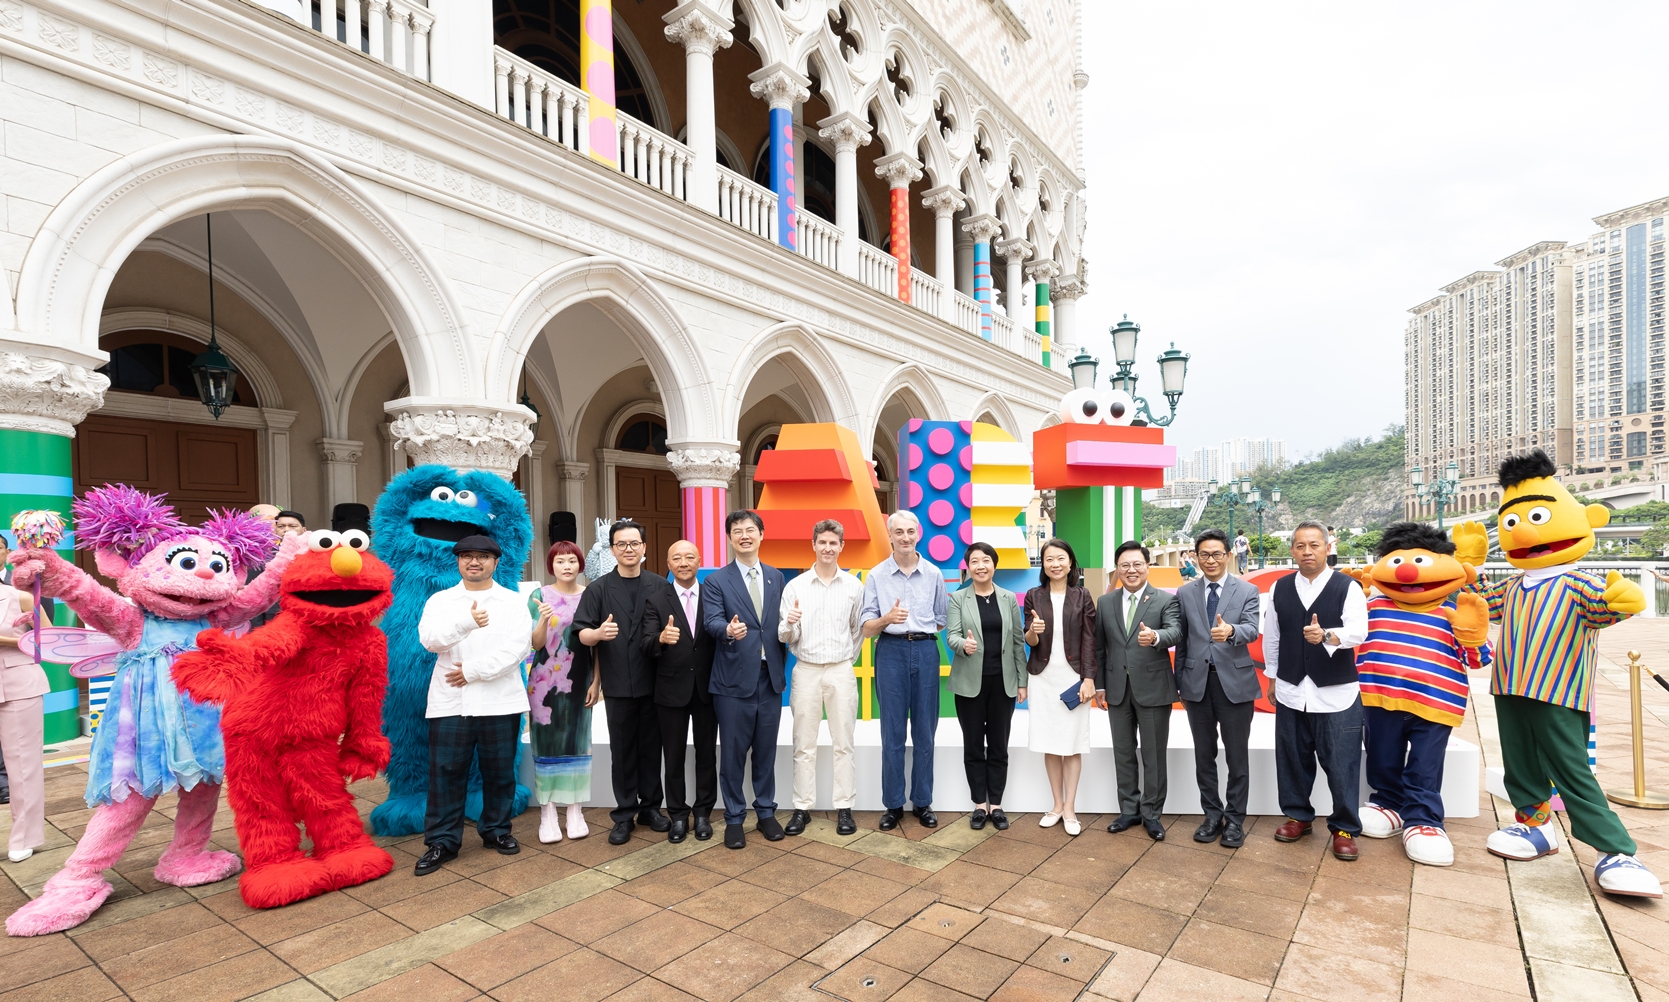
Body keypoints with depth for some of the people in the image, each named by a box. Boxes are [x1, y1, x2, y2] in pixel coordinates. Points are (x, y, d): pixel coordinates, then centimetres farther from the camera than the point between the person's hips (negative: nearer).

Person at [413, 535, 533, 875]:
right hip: (450, 702, 0)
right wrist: (466, 622, -26)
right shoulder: (440, 600, 8)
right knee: (446, 773, 2)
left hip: (500, 702, 0)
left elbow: (517, 647, -7)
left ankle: (497, 830, 25)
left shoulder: (513, 602, 4)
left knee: (499, 771, 8)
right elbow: (429, 639, -9)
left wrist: (473, 670, -12)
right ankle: (441, 841, 15)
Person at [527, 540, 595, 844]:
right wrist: (543, 619, -25)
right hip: (545, 682, -1)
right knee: (547, 744, 3)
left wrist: (596, 682, 0)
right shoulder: (539, 596, -2)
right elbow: (536, 643, -6)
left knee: (577, 742, 6)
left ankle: (575, 810, 16)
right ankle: (548, 812, 13)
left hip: (579, 682, 1)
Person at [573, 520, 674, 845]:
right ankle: (624, 814, 20)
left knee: (652, 748, 10)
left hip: (654, 683, 1)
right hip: (618, 685, -1)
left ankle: (650, 807, 25)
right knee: (622, 751, 8)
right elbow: (581, 633, -4)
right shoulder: (598, 589, 2)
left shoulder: (661, 587, 5)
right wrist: (598, 633, -25)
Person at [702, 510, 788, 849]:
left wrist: (782, 668, 8)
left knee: (766, 751, 13)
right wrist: (728, 630, -38)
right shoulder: (716, 581, -2)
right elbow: (711, 621, -16)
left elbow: (781, 622, 11)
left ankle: (766, 812, 29)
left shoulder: (776, 577, 9)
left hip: (770, 679, 3)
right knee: (733, 753, 6)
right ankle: (734, 818, 21)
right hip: (734, 681, -3)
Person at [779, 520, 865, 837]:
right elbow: (785, 637, 0)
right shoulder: (795, 586, 0)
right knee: (804, 745, 6)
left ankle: (844, 808, 15)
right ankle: (802, 808, 16)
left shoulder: (854, 586, 2)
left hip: (841, 671, 0)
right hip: (806, 671, 0)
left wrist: (848, 658, 10)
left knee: (843, 743, 6)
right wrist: (789, 623, -21)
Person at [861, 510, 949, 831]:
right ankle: (893, 804, 15)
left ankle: (923, 802, 20)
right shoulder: (876, 575, 2)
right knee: (892, 733, 3)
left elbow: (941, 621, 15)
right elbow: (868, 629, -1)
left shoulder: (933, 574, 6)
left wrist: (921, 633, 4)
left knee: (925, 732, 7)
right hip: (891, 652, -1)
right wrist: (887, 619, -19)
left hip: (925, 651, 1)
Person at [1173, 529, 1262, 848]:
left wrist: (1231, 631, -40)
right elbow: (1181, 641, 7)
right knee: (1204, 755, 12)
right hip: (1197, 682, 2)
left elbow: (1252, 630, -17)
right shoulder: (1185, 593, 5)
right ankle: (1212, 815, 26)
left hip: (1235, 682, -2)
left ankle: (1234, 819, 20)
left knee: (1237, 756, 6)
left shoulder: (1248, 592, -1)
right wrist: (1180, 684, 7)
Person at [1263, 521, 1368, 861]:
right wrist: (1272, 678, 14)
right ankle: (1298, 815, 29)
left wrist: (1327, 635, -37)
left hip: (1336, 693, -3)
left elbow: (1359, 630, -18)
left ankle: (1345, 828, 19)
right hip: (1291, 690, 3)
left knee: (1342, 764, 2)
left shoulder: (1347, 587, -5)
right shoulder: (1280, 589, 5)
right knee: (1292, 759, 11)